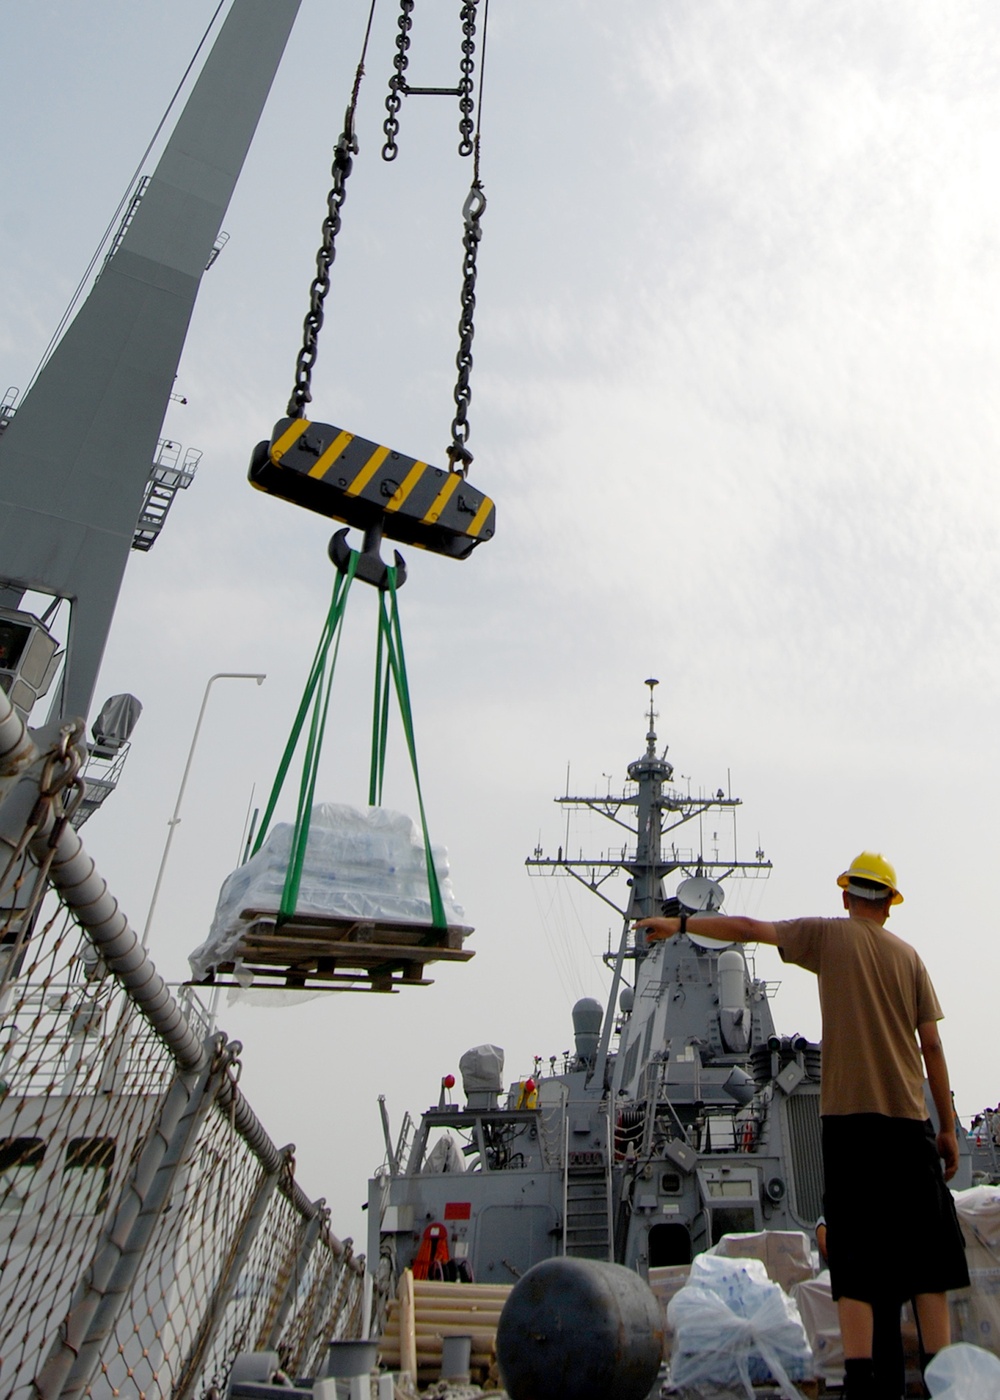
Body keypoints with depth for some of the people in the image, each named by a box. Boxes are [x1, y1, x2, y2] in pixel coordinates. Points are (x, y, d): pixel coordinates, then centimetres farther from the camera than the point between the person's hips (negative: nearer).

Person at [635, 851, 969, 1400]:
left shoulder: (829, 935, 4)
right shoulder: (908, 955, 11)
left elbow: (749, 928, -3)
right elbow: (932, 1047, 9)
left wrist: (680, 923, 5)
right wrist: (948, 1127, 13)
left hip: (848, 1113, -2)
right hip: (909, 1117, 3)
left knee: (855, 1251, -1)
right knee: (925, 1250, 9)